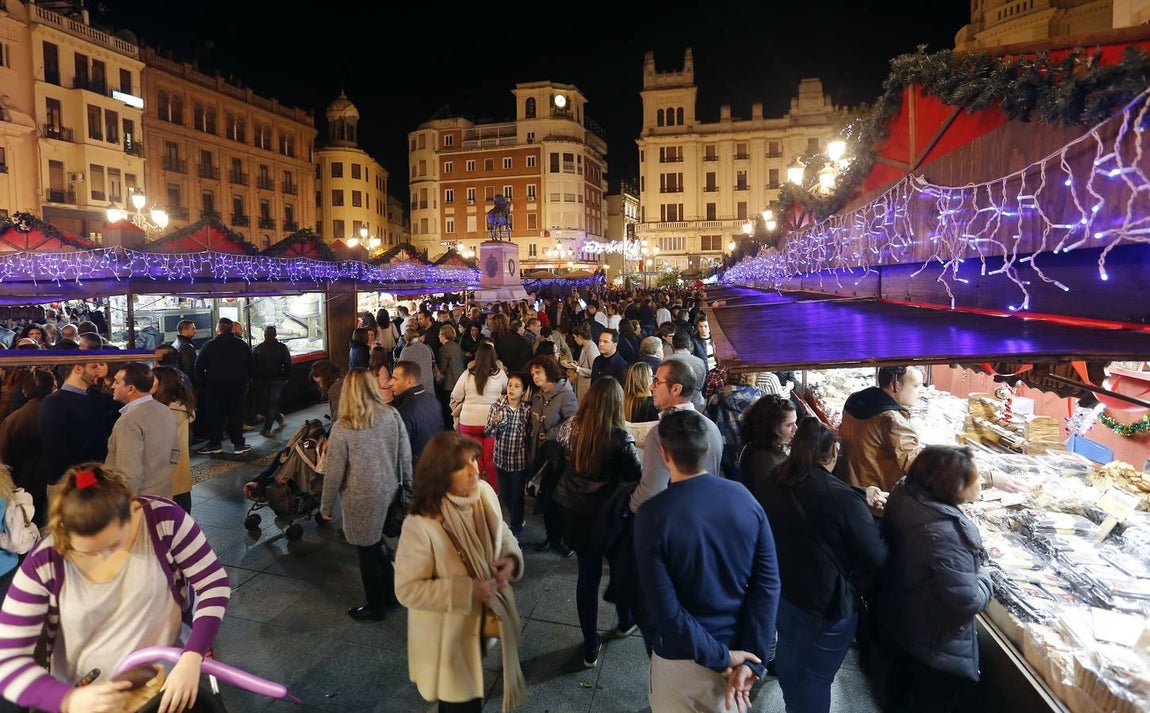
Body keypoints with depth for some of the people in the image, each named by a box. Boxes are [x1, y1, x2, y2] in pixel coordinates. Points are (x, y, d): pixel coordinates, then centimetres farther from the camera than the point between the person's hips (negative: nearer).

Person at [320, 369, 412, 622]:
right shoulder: (392, 415, -9)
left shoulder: (343, 428, -19)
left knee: (368, 550, 13)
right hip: (388, 491, 4)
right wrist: (408, 484, 12)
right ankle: (390, 591, 38)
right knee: (376, 541, 25)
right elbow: (405, 455, -2)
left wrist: (326, 506, 1)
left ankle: (376, 606, 31)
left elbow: (334, 472, -13)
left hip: (362, 498, -4)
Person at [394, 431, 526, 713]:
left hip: (484, 619, 6)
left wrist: (510, 558, -16)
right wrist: (468, 590, -29)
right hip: (448, 637, -6)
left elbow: (503, 534, 5)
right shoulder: (421, 524, -31)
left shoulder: (484, 493, -12)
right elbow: (407, 590, -24)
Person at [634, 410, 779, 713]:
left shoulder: (651, 515, -23)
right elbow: (768, 583, -11)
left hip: (681, 658, -3)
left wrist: (720, 657, -14)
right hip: (737, 646, 4)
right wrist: (751, 658, -10)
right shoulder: (744, 498, -11)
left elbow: (664, 608, -24)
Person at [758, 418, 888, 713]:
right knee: (814, 676, 12)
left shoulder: (774, 482, -6)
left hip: (780, 588, 7)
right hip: (826, 601, -7)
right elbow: (877, 557, -19)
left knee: (788, 651, 29)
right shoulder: (842, 499, -28)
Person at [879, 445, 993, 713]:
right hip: (936, 642, -8)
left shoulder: (904, 493, -15)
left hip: (898, 616, 8)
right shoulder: (945, 533, -38)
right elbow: (968, 601, -33)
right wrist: (984, 575, -12)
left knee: (903, 674, 33)